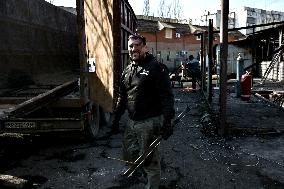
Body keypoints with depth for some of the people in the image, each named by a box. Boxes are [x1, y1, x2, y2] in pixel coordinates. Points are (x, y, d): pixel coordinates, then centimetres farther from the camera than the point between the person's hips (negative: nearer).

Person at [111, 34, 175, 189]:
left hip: (150, 122, -7)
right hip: (132, 122, 8)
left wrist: (167, 121, -22)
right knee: (129, 154, 20)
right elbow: (122, 96, 20)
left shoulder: (156, 68, -11)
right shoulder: (127, 70, 12)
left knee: (149, 160, 4)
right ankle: (141, 173, 45)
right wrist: (116, 117, 19)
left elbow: (167, 96, -16)